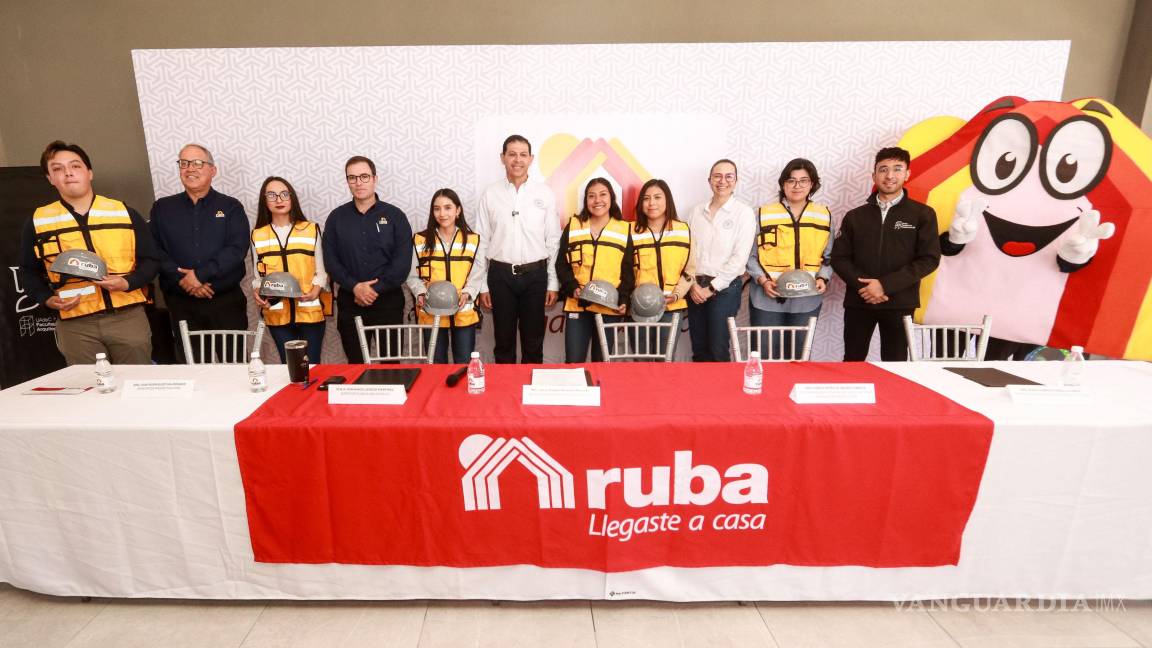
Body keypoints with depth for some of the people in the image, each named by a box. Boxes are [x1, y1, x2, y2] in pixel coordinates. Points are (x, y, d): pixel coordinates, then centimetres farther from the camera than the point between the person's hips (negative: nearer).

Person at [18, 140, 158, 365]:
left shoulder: (124, 212, 4)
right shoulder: (37, 222, 7)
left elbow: (150, 259, 7)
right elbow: (29, 271, 16)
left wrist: (127, 283, -12)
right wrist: (47, 299, -3)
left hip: (128, 316, -1)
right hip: (74, 324, 1)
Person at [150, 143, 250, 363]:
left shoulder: (230, 207, 5)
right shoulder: (162, 208, 12)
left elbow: (238, 248, -8)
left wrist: (200, 274, -15)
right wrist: (182, 279, -13)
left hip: (227, 301, -2)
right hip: (181, 303, 2)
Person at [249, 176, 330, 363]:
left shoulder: (311, 229, 5)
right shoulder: (258, 235, 8)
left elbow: (321, 270, 4)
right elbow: (257, 274, 12)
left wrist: (316, 288, -14)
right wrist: (256, 291, -8)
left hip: (310, 311, -1)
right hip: (277, 313, 1)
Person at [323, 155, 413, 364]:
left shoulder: (394, 215, 0)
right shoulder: (336, 217, 8)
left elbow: (403, 261, -8)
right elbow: (330, 260, 2)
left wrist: (376, 289, -14)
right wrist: (354, 286, -13)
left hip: (388, 300, -2)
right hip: (349, 301, 2)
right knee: (355, 365, 9)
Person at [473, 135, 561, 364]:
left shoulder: (544, 194, 2)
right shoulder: (490, 194, 2)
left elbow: (553, 241, 2)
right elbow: (481, 242, 3)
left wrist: (553, 283, -1)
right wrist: (482, 285, 0)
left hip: (535, 274, 0)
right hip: (501, 274, 0)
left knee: (533, 340, 10)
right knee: (503, 340, 11)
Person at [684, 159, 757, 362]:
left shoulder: (744, 213, -2)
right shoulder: (696, 211, 9)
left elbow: (739, 257, -9)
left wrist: (712, 288, -10)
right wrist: (692, 284, -6)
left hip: (725, 287, -3)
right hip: (696, 287, 3)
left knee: (717, 350, 0)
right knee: (698, 349, 9)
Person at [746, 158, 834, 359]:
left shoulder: (824, 216, 9)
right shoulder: (764, 214, -1)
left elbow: (828, 256, 13)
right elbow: (750, 255, 0)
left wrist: (823, 278, -4)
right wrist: (763, 280, -13)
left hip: (806, 300, 3)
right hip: (767, 298, -2)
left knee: (798, 357, 12)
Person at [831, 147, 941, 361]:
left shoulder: (923, 214, 3)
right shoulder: (854, 216, 9)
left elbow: (929, 259, -5)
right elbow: (839, 258, 4)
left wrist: (885, 285, -15)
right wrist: (862, 284, -13)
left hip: (899, 303, -1)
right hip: (859, 301, 2)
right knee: (852, 363, 7)